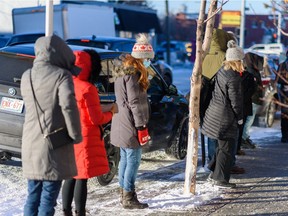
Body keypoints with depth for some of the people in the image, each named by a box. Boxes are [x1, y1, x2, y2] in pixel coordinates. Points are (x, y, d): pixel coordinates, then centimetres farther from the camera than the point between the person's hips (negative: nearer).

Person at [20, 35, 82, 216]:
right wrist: (76, 135, -10)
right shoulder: (61, 75, -11)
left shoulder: (26, 77, 10)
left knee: (33, 196, 15)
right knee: (48, 198, 0)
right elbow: (68, 106, -19)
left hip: (30, 144, 6)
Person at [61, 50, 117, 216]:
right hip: (85, 139, -7)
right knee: (82, 178, -1)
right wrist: (111, 113, 2)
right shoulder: (88, 89, -17)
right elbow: (96, 119, -15)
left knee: (71, 176, 15)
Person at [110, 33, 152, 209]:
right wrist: (142, 126, -18)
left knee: (125, 159, 16)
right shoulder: (133, 74, -17)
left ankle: (124, 193, 25)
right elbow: (135, 103, -20)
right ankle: (129, 198, 1)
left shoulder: (123, 71, 15)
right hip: (130, 126, -10)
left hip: (122, 125, 10)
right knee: (133, 161, -3)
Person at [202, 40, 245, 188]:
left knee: (222, 144, 21)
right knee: (226, 148, 2)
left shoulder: (221, 71, 5)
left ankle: (214, 172, 28)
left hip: (215, 110, 9)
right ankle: (220, 179, 8)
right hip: (225, 115, -9)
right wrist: (239, 117, -4)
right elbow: (235, 99, -16)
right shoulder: (234, 77, -20)